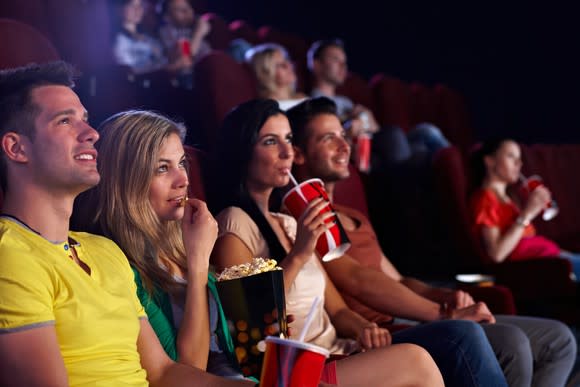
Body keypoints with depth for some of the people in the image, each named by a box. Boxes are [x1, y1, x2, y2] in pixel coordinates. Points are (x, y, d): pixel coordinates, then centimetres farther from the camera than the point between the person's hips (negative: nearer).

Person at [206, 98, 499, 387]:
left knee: (464, 336, -11)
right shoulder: (235, 224, -6)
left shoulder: (288, 224, 20)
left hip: (338, 356, 8)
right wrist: (297, 256, -17)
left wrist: (362, 328, -5)